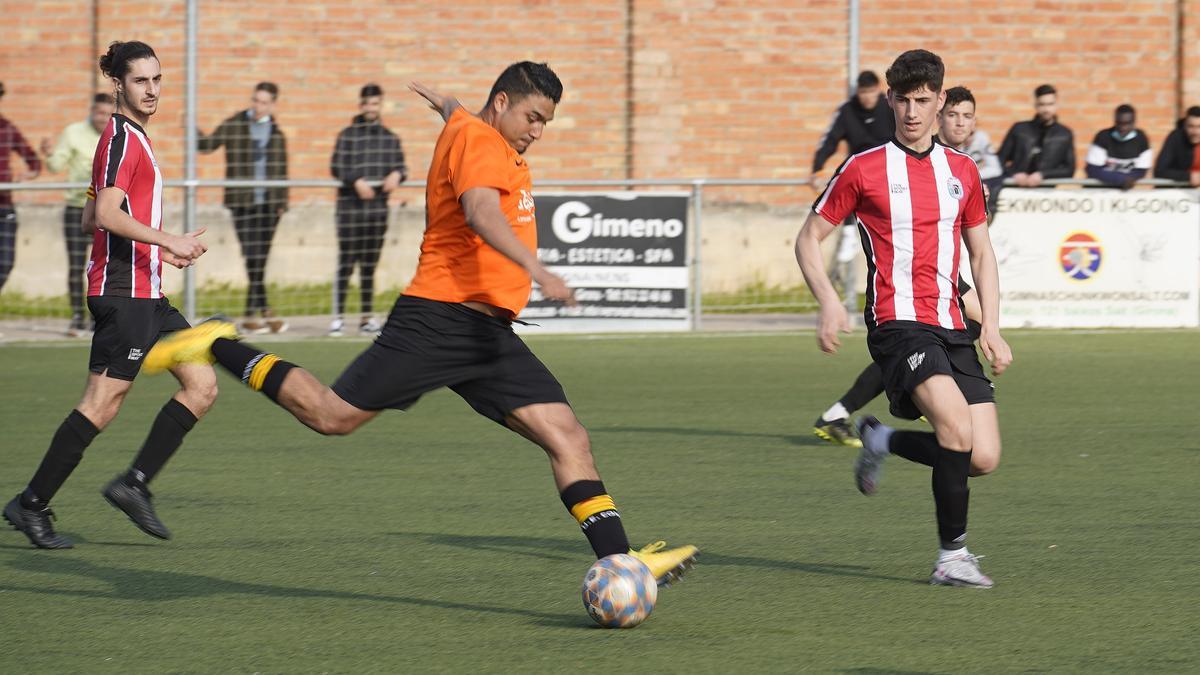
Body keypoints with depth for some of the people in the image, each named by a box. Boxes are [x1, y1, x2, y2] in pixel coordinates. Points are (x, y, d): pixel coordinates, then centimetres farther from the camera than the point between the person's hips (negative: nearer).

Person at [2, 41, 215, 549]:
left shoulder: (133, 137, 19)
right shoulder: (121, 137, -12)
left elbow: (91, 216, 24)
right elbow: (107, 215, -24)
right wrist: (168, 242, -25)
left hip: (146, 296, 10)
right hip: (124, 293, -10)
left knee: (202, 384, 5)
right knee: (102, 406, -10)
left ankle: (133, 485, 6)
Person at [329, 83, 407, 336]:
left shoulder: (390, 138, 12)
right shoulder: (347, 136, 0)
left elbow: (401, 167, 14)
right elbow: (336, 167, -7)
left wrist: (397, 175, -9)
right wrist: (356, 181, -22)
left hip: (378, 206, 4)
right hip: (350, 207, -4)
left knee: (370, 265, 8)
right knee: (346, 263, -6)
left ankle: (367, 317, 13)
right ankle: (338, 316, -4)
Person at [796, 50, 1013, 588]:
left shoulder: (962, 171, 14)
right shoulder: (864, 169, 2)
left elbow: (981, 252, 22)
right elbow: (809, 239, 7)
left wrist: (991, 327, 10)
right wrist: (829, 302, -9)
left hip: (951, 330, 5)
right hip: (897, 323, -5)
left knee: (983, 458, -7)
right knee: (957, 428, -27)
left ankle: (881, 440, 20)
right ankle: (952, 557, -14)